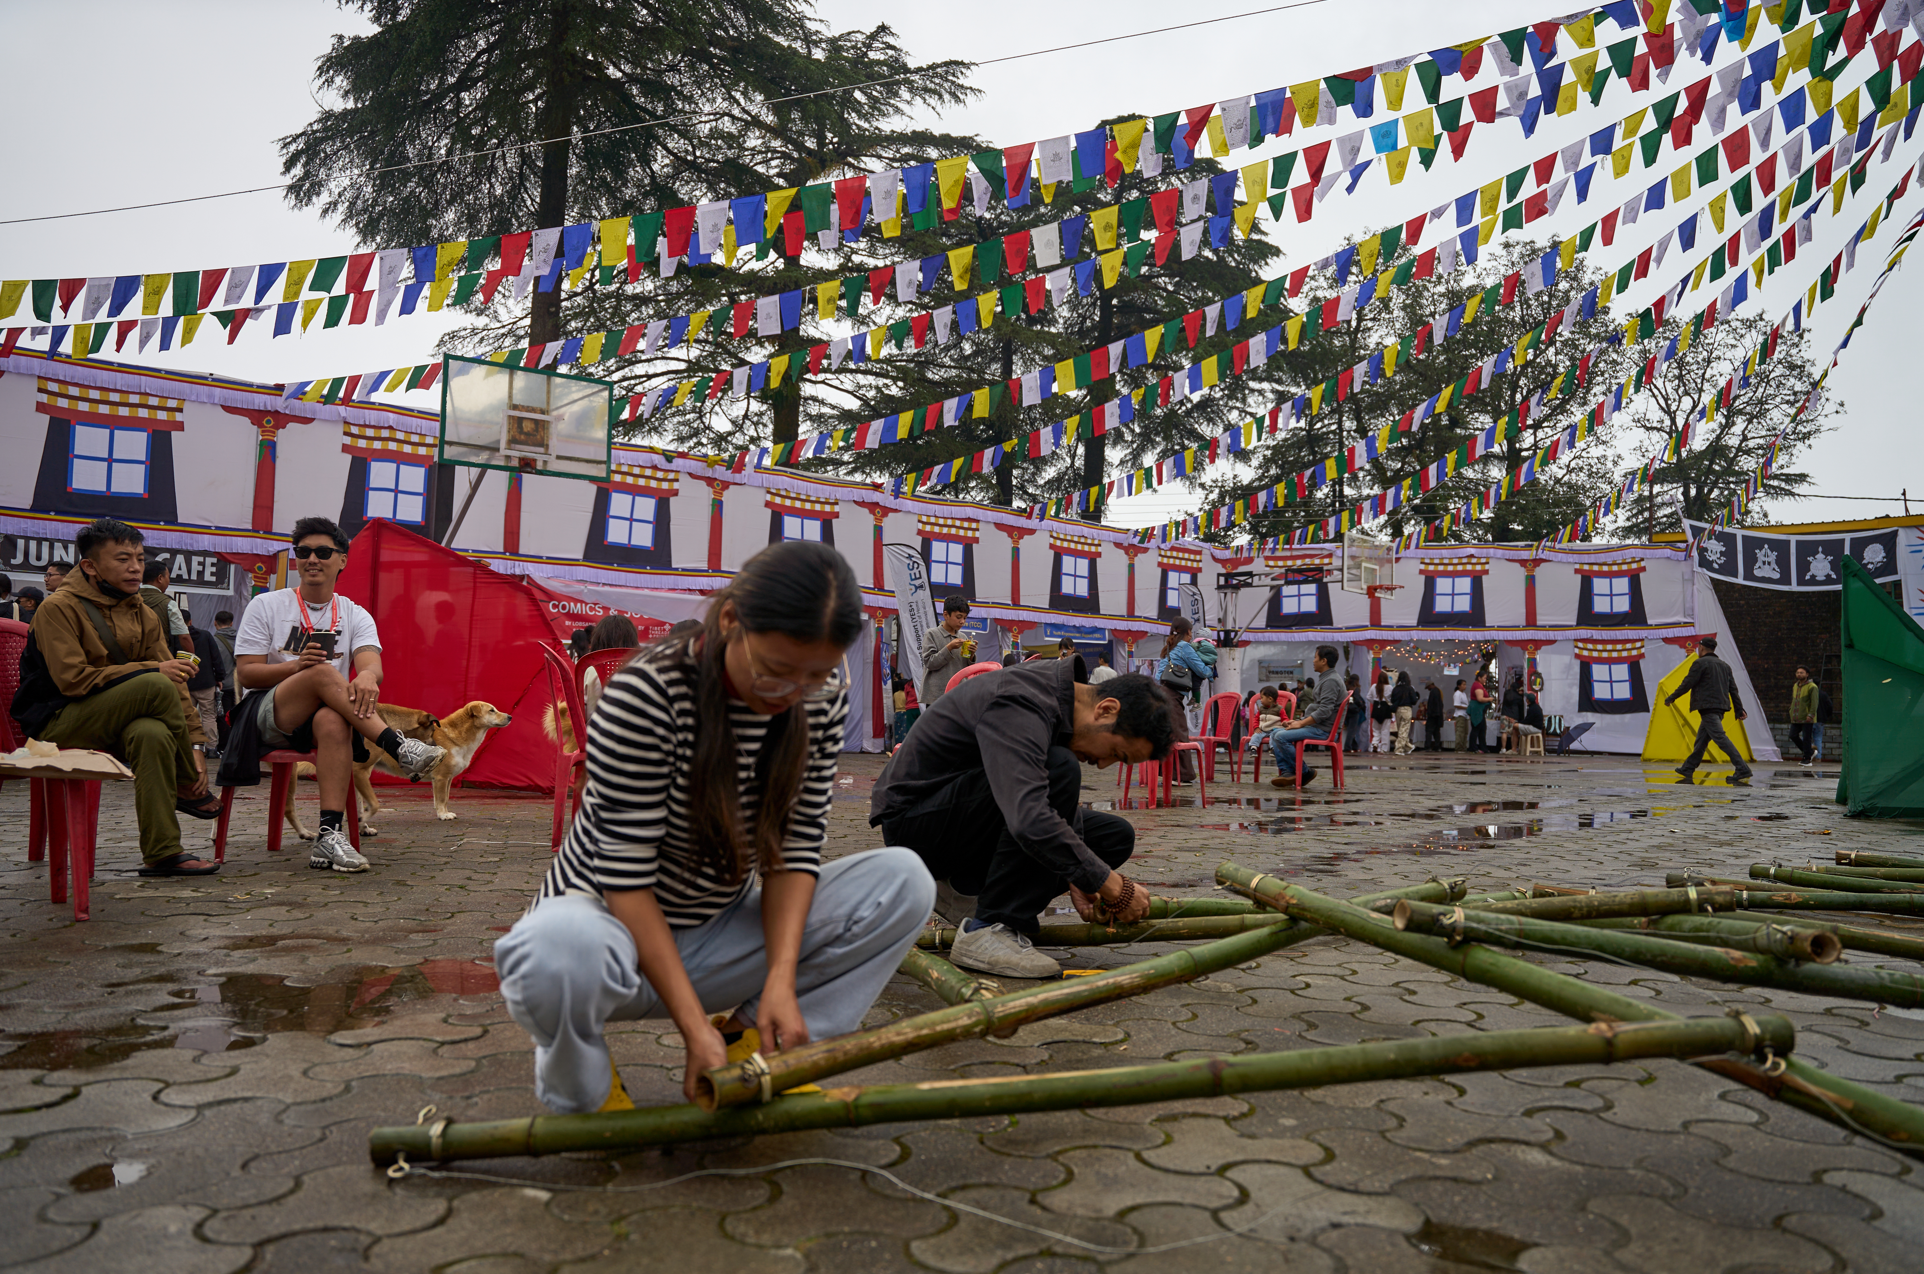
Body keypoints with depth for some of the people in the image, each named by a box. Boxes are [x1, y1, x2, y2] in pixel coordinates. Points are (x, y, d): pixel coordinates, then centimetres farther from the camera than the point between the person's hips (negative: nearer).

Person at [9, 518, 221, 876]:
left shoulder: (143, 616, 11)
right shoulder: (59, 609, -7)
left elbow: (176, 684, 7)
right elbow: (72, 680, -18)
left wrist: (193, 744, -4)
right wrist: (151, 669, -22)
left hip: (115, 727, 5)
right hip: (58, 722, -5)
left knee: (152, 733, -34)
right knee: (156, 686, -31)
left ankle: (163, 853, -32)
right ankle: (188, 789, -13)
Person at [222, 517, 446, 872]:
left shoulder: (355, 616, 11)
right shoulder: (265, 606, 8)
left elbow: (372, 664, -9)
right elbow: (245, 674, 1)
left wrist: (367, 676, -36)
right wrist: (298, 666, -19)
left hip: (326, 715, 1)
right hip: (265, 715, -1)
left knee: (332, 720, -38)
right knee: (323, 672, -32)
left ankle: (330, 836, -46)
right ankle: (400, 748, -42)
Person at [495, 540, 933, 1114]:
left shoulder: (823, 700, -8)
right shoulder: (647, 693, -24)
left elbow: (798, 846, -6)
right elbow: (625, 873, -23)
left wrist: (781, 980, -20)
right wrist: (695, 1026, -25)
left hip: (722, 930, 5)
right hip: (618, 924, -5)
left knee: (904, 880, -12)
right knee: (558, 953, -41)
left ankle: (751, 1046, -1)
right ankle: (581, 1084, -4)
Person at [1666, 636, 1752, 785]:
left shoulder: (1700, 663, -5)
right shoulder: (1724, 665, 19)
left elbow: (1687, 684, -8)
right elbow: (1733, 689, 16)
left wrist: (1671, 698, 2)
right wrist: (1739, 709, 15)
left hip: (1708, 708, -9)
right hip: (1720, 708, 9)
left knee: (1720, 738, -14)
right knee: (1701, 740, 14)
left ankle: (1743, 771, -22)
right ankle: (1687, 770, 21)